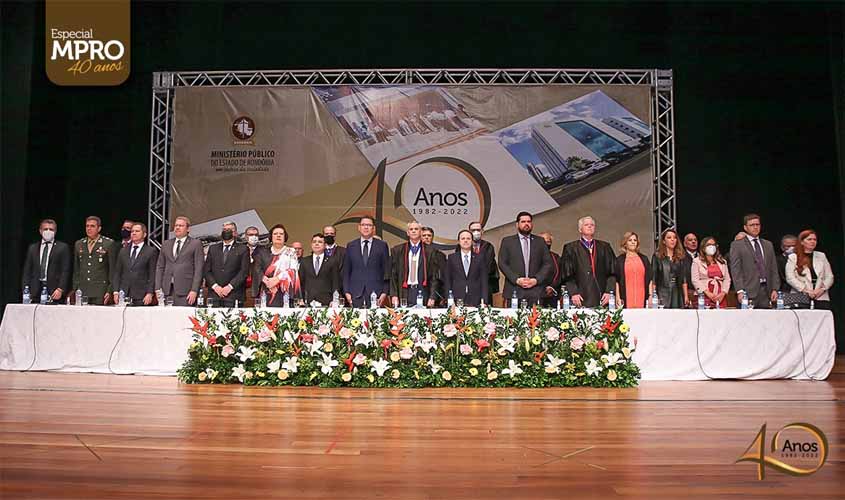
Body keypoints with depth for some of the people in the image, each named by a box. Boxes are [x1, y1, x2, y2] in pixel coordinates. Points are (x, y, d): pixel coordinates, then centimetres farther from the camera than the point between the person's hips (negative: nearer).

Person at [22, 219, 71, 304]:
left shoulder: (63, 247, 6)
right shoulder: (32, 248, 17)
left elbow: (65, 271, -2)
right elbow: (27, 271, 14)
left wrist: (60, 289, -13)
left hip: (54, 292, -3)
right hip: (36, 292, 3)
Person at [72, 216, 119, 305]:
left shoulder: (109, 244, 0)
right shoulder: (79, 244, 15)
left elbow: (113, 270, -1)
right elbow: (76, 270, 19)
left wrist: (110, 291, -6)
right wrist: (75, 289, 13)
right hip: (82, 292, 4)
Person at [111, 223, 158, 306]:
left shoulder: (151, 251, 3)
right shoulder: (123, 251, 17)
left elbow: (152, 275, -2)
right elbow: (117, 273, 15)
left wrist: (150, 293, -11)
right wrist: (116, 292, 4)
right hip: (123, 295, 4)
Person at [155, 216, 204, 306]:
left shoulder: (196, 244, 3)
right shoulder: (166, 244, 18)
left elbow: (198, 269, -3)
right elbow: (160, 267, 17)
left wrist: (194, 291, -11)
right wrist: (158, 288, 5)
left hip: (186, 292, -4)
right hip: (167, 290, 4)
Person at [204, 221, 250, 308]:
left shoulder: (243, 249, 9)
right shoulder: (213, 248, 19)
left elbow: (244, 271, -1)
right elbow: (206, 270, 12)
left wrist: (230, 286, -11)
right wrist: (215, 286, -4)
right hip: (214, 295, 3)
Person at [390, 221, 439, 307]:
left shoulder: (430, 251, 6)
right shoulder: (397, 250, 10)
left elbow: (434, 276, 4)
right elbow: (393, 275, 8)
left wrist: (432, 297, -5)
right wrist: (394, 295, -2)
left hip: (423, 292, -1)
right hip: (404, 293, 1)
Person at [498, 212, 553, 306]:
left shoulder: (540, 241, 14)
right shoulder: (507, 241, 10)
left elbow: (548, 264, 9)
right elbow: (502, 263, 2)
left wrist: (536, 280, -6)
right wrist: (516, 279, -9)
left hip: (536, 292, 1)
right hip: (514, 291, -1)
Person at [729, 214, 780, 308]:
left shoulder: (768, 245, 19)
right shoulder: (737, 245, 3)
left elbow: (774, 269, 16)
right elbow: (735, 270, -5)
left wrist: (775, 289, 5)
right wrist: (740, 291, -14)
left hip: (766, 291, 4)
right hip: (748, 292, -4)